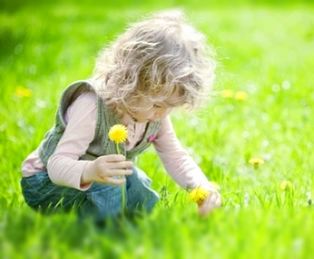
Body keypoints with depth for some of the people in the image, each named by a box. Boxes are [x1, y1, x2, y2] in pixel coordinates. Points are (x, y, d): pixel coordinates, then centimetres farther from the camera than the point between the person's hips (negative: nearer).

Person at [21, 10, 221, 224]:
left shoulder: (155, 112, -14)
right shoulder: (91, 106, -37)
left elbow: (174, 156, -5)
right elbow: (58, 164, -41)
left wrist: (200, 185, -25)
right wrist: (90, 172, -63)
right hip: (47, 181, -7)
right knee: (108, 195, -33)